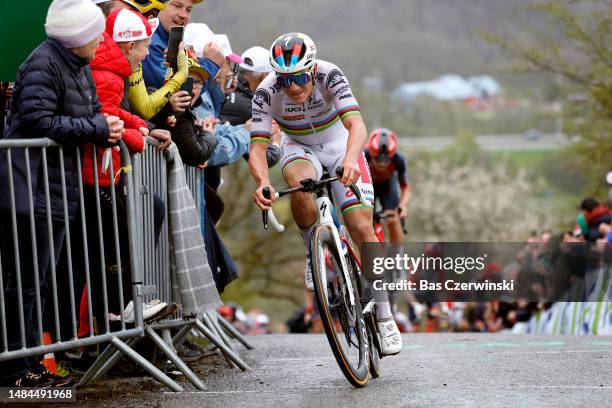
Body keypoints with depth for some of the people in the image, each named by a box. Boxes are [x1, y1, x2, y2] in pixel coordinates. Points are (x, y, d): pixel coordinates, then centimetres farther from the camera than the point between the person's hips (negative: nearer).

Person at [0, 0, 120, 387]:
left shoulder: (79, 66, 14)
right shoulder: (43, 64, -15)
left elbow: (93, 110, 19)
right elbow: (39, 122, -22)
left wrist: (107, 126, -4)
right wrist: (98, 129, -17)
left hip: (58, 191, 10)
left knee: (40, 281, 13)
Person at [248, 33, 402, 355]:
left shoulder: (329, 75, -31)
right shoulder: (267, 92, -27)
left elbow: (357, 125, -42)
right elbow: (257, 147, -31)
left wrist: (350, 159, -62)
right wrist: (262, 182, -52)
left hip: (339, 145, 0)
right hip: (300, 148, 1)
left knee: (362, 229, -12)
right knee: (300, 183, -37)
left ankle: (384, 317, -2)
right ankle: (313, 253, -10)